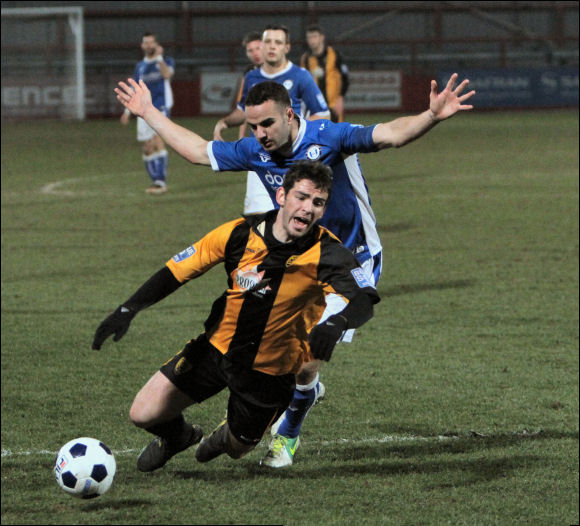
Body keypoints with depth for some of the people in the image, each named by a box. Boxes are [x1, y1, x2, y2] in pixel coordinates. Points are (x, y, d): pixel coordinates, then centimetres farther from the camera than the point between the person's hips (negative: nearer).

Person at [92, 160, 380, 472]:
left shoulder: (325, 254, -22)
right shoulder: (240, 234, -15)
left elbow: (364, 302, -36)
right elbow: (178, 270, -7)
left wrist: (336, 323, -58)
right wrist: (128, 310, -17)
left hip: (272, 370, -2)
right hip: (218, 348, 2)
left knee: (236, 449, 10)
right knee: (143, 414, -3)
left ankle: (227, 437, 50)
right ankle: (175, 436, 36)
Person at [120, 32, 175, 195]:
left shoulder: (166, 61, 3)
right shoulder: (140, 66, 17)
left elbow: (167, 74, -19)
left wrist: (159, 58, -19)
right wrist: (127, 111, 17)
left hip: (160, 107, -5)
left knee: (157, 140, -21)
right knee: (147, 148, 4)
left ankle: (161, 181, -25)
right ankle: (156, 181, 15)